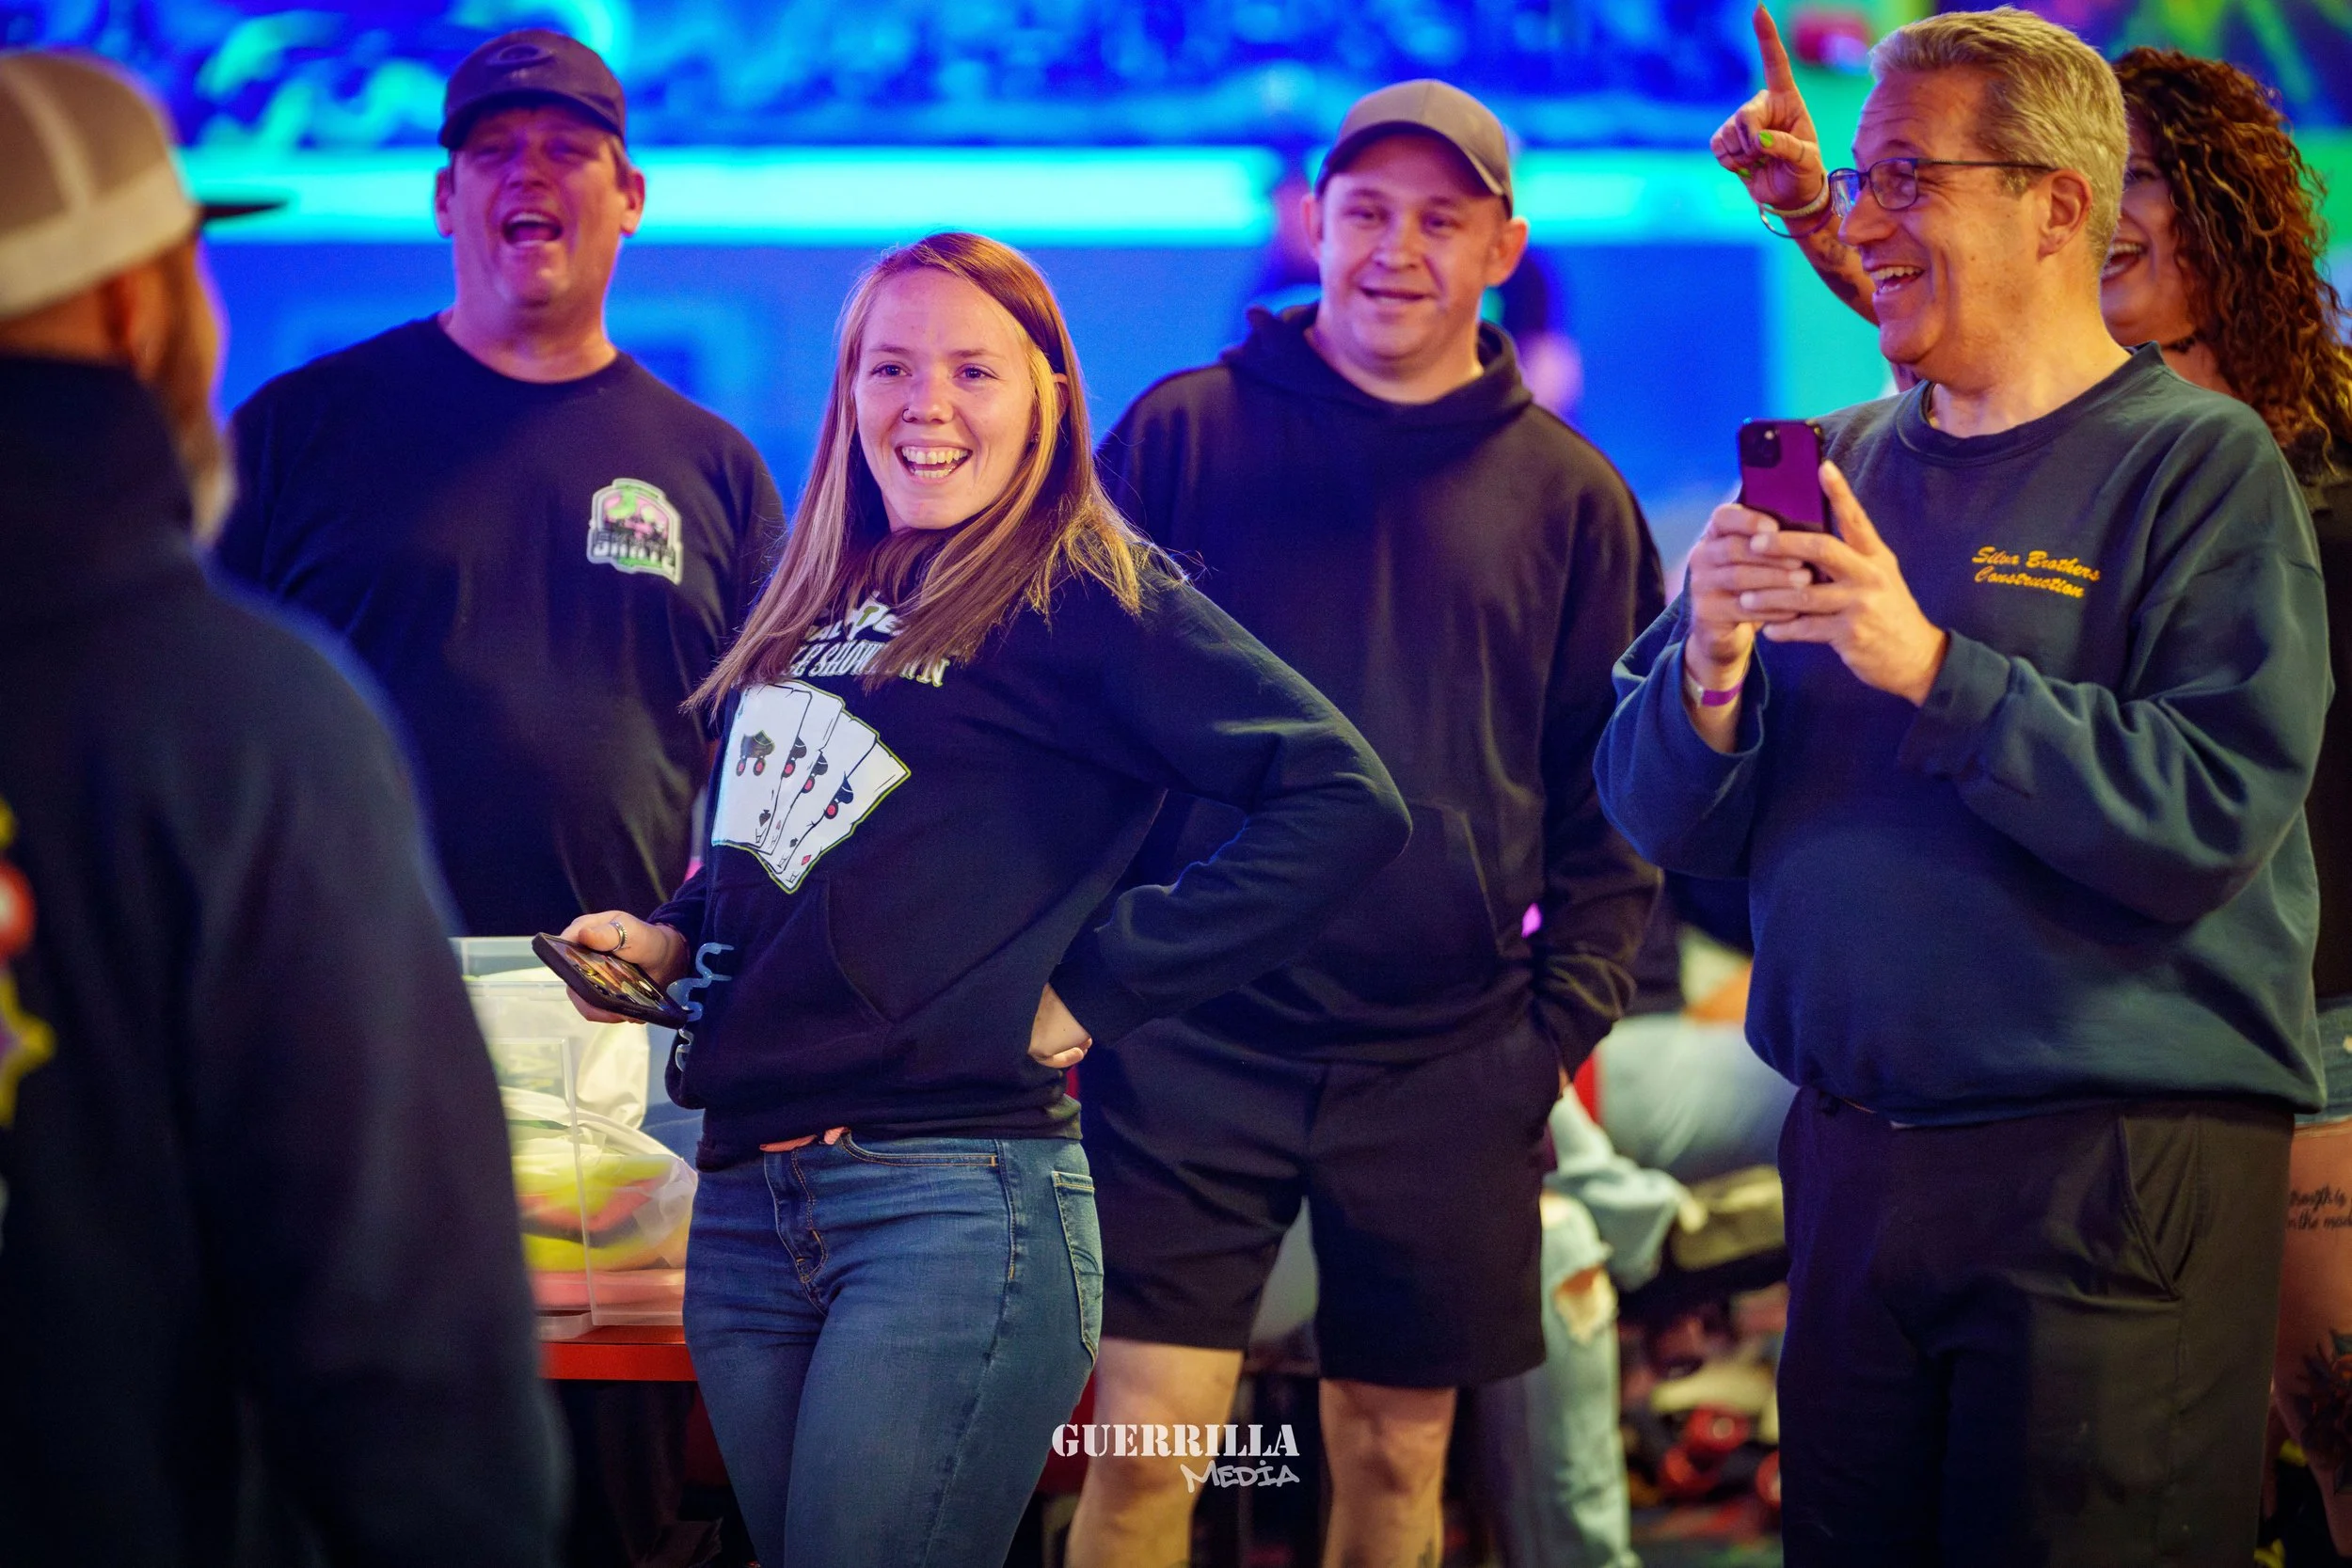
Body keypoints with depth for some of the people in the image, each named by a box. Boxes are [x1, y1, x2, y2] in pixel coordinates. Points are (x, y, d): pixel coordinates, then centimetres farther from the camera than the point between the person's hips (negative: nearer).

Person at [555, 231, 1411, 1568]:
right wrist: (672, 940, 10)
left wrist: (1096, 990, -10)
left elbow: (1345, 802, -12)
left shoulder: (1088, 596, -3)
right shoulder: (821, 598, 17)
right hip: (745, 1205, 7)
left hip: (952, 1198, -7)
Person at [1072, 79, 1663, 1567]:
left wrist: (1566, 1020, 1)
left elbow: (1613, 791, 11)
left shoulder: (1570, 497, 8)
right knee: (1146, 1447, -8)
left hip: (1446, 1075, 2)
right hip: (1196, 1044, -2)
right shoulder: (1181, 435, 3)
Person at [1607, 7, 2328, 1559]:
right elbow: (1665, 820, 9)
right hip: (1853, 1162, 6)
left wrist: (1932, 669, -23)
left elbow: (2210, 818, -19)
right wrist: (1710, 676, -13)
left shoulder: (2202, 467, -6)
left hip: (2118, 1181, -5)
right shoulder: (1835, 467, 11)